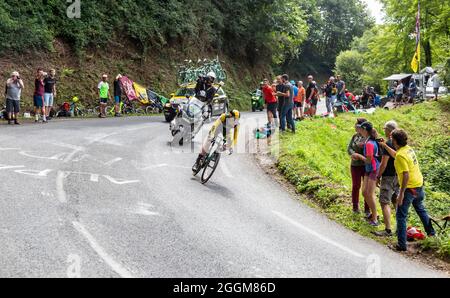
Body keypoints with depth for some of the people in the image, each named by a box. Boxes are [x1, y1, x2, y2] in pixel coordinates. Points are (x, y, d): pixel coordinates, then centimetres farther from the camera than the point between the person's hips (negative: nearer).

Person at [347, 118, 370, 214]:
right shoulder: (355, 136, 9)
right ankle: (355, 207, 24)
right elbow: (349, 148, 4)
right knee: (356, 186, 11)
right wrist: (353, 154, -16)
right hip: (355, 165, 4)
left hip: (367, 165, -4)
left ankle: (367, 208, 14)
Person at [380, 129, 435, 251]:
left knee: (401, 216, 0)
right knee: (420, 209, 31)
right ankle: (431, 232, 47)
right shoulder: (408, 149, 5)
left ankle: (402, 245, 1)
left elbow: (406, 175, -27)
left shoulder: (401, 155, -23)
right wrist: (385, 145, 27)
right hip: (419, 185, 9)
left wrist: (401, 194, -23)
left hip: (409, 188, -9)